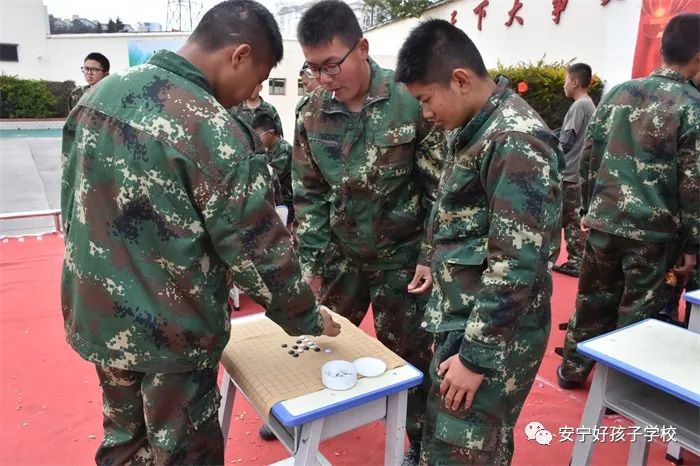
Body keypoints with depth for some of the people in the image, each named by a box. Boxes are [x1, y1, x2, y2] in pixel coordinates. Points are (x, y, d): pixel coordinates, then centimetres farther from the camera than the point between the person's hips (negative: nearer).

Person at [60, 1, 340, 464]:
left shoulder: (101, 93, 1)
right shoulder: (214, 130, -23)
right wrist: (308, 317, -4)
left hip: (97, 313, 7)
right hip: (170, 332, -7)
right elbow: (258, 250, -19)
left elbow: (73, 201, 10)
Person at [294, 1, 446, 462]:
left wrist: (430, 256, -11)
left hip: (401, 254, -4)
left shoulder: (411, 101, -15)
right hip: (341, 252, 4)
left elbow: (440, 188, -9)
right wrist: (310, 262, 1)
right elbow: (308, 194, 4)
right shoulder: (313, 114, -3)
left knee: (407, 353, 7)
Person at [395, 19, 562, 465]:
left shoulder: (515, 142, -21)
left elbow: (516, 264, -24)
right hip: (464, 321, 9)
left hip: (493, 338, -8)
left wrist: (475, 357, -19)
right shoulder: (477, 128, 9)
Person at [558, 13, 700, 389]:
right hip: (654, 232, -4)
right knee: (640, 312, 10)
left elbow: (589, 156, 6)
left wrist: (588, 208, 15)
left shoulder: (617, 93, 4)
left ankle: (572, 369, 32)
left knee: (593, 300, 18)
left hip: (604, 221, 5)